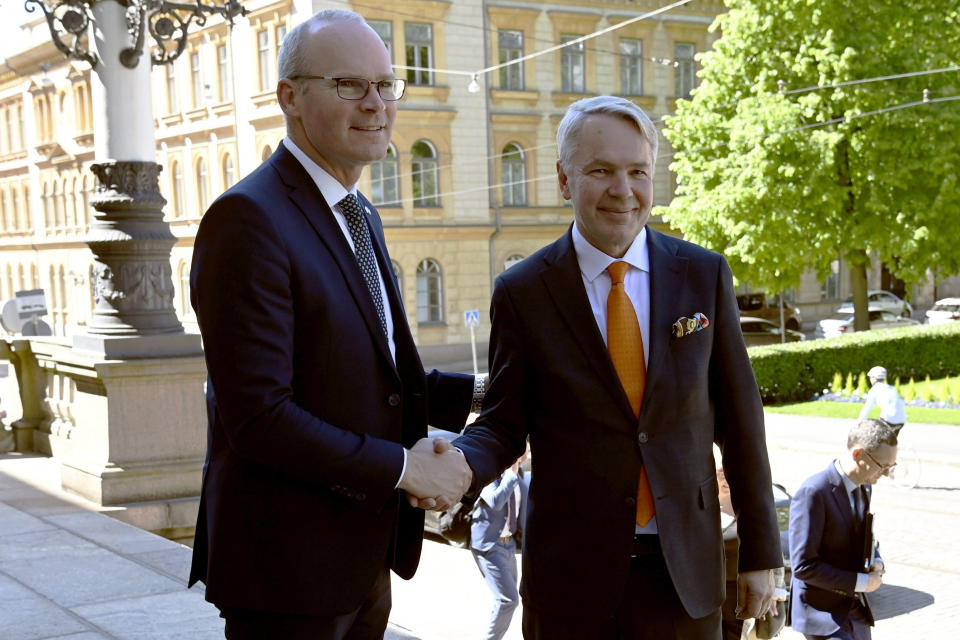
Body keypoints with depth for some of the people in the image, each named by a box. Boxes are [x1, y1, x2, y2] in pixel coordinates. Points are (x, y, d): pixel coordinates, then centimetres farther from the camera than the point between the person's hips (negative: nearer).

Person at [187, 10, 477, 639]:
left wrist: (479, 394, 5)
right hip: (288, 564, -8)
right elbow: (257, 416, -24)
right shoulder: (248, 218, -19)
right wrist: (402, 467, -18)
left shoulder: (360, 217, 12)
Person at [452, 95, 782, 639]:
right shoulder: (522, 292, -4)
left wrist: (760, 553, 4)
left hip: (686, 568, 1)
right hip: (569, 570, -1)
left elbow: (739, 419, 3)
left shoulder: (705, 274, 0)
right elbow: (504, 424, 1)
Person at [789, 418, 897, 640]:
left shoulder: (862, 488, 6)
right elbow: (803, 566, -22)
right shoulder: (813, 493, -21)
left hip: (856, 611, 8)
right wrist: (860, 582, -18)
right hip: (822, 612, -8)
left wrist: (876, 563, 0)